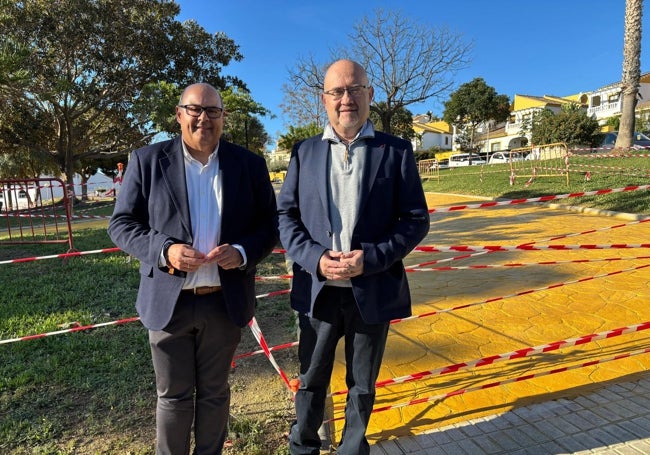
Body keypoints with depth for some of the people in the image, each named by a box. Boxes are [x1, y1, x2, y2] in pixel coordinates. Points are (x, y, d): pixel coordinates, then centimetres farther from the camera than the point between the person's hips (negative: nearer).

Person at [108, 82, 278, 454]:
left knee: (214, 392, 19)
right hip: (169, 300, 0)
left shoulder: (250, 164, 1)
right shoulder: (147, 160, -2)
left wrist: (243, 252, -17)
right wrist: (164, 250, -19)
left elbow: (270, 224, 3)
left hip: (225, 301, 1)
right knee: (173, 396, 16)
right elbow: (121, 223, -1)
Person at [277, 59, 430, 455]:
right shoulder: (305, 152, 4)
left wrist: (371, 258, -18)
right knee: (311, 381, 19)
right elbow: (285, 215, 2)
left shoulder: (396, 151, -1)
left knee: (362, 386, 18)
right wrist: (316, 258, -15)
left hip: (373, 290, -1)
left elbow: (416, 219, -4)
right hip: (318, 289, 2)